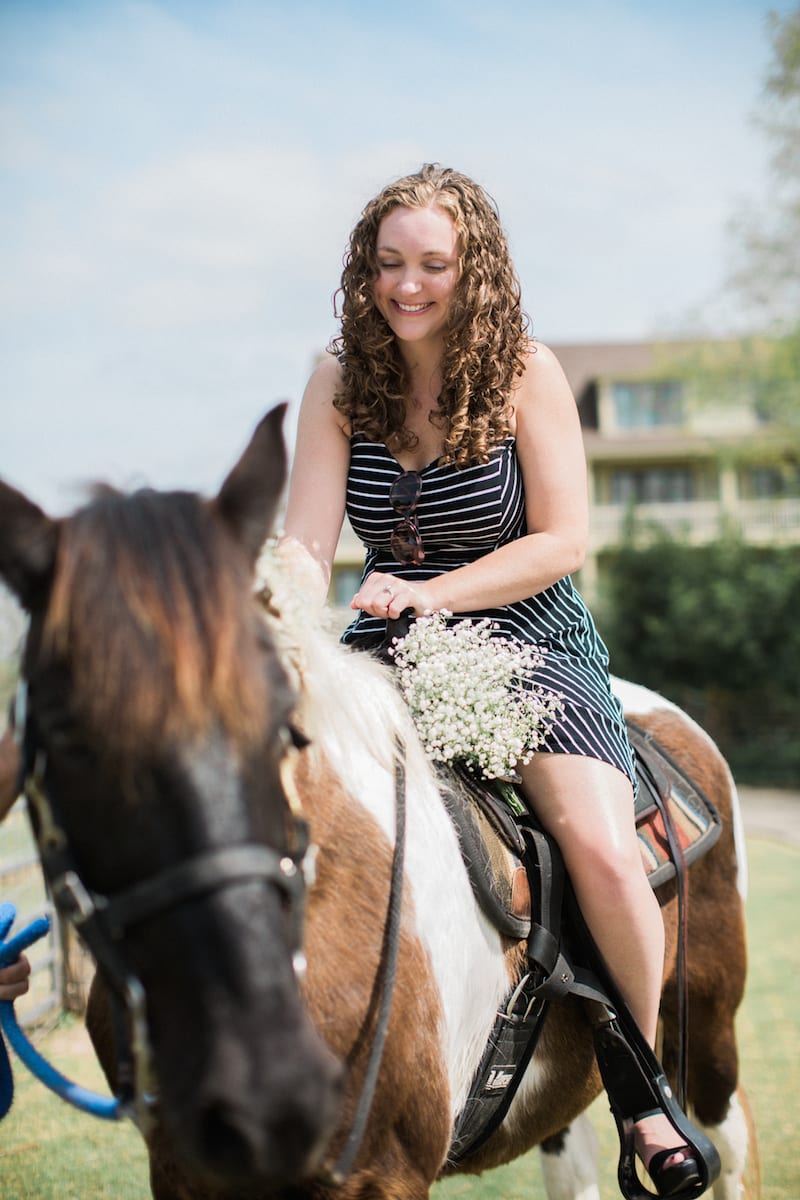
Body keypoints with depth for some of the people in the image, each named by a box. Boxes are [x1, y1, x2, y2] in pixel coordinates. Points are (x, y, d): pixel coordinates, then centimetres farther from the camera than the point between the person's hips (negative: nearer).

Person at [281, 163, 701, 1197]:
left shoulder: (526, 373, -6)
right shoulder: (340, 382, 1)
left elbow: (562, 542, -9)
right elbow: (305, 543, -5)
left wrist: (433, 594, -21)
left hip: (527, 641, -3)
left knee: (602, 850, -24)